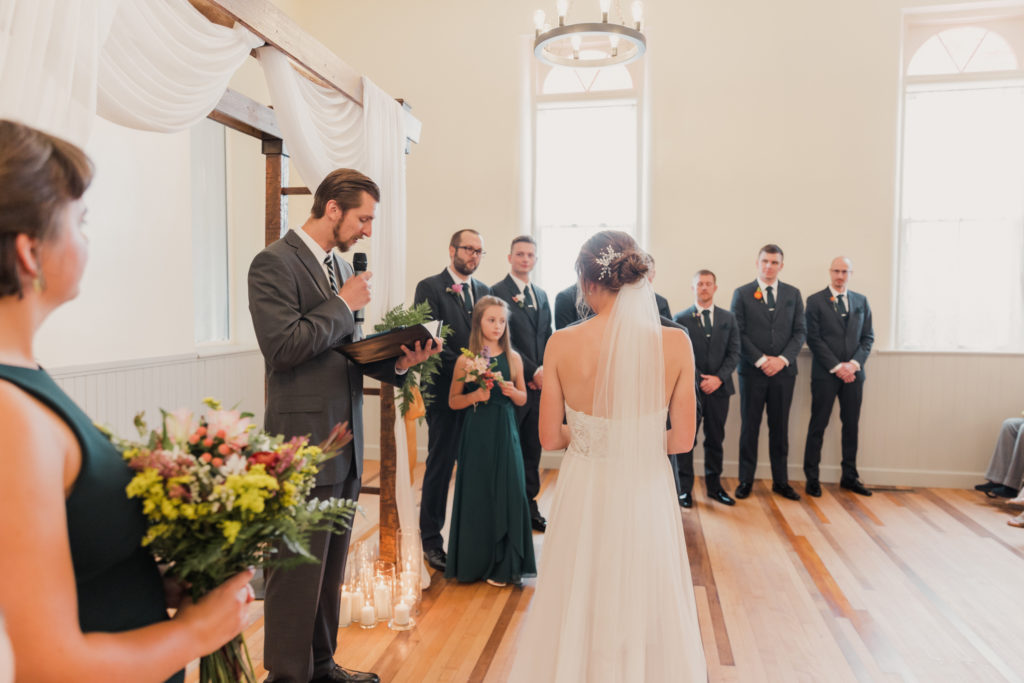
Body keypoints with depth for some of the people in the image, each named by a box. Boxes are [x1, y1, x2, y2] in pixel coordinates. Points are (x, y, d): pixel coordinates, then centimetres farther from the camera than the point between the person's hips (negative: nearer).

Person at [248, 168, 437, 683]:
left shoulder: (341, 265, 14)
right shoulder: (274, 263, -11)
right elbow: (283, 347, -21)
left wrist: (396, 361, 0)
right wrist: (344, 304, -14)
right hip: (304, 443, -8)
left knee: (330, 568, 18)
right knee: (297, 571, 3)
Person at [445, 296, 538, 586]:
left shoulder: (513, 358, 2)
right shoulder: (466, 360, -2)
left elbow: (523, 399, 10)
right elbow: (453, 401, 3)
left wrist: (511, 390, -10)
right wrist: (474, 396, -14)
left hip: (504, 433, 1)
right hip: (476, 434, -1)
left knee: (507, 493, 2)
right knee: (476, 494, 5)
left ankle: (504, 565, 17)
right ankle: (476, 561, 23)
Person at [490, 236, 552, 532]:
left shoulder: (541, 295, 17)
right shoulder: (498, 291, -5)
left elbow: (547, 337, 15)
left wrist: (545, 370, -2)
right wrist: (531, 371, -14)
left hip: (539, 383, 6)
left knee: (532, 448, 12)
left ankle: (529, 505, 23)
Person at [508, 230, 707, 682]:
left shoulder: (562, 344, -14)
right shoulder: (675, 343, -13)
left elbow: (550, 438, -6)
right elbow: (682, 439, -7)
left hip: (585, 495, 0)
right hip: (646, 496, 1)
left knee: (581, 610, 22)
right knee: (646, 609, 23)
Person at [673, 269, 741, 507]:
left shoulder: (728, 318, 10)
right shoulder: (681, 319, 1)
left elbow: (734, 353, 5)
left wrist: (719, 378, -9)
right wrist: (698, 380, -12)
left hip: (718, 388, 3)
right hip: (690, 387, -3)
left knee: (715, 439, 11)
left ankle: (714, 485, 23)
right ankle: (684, 489, 10)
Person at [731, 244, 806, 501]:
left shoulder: (793, 294, 10)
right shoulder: (742, 294, 2)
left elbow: (800, 331, 5)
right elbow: (739, 333, -4)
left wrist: (782, 359, -9)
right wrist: (761, 360, -12)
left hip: (783, 370, 2)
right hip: (752, 371, -2)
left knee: (780, 428, 8)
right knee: (749, 427, 4)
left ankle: (781, 481, 18)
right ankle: (746, 481, 12)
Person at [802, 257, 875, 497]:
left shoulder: (861, 301, 12)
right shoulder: (815, 301, -1)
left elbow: (867, 337, 9)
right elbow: (813, 338, -6)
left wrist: (855, 363, -7)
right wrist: (836, 366, -13)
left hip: (853, 373, 4)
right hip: (825, 374, -4)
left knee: (851, 425, 9)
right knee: (818, 426, 0)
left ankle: (849, 476, 21)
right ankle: (811, 478, 8)